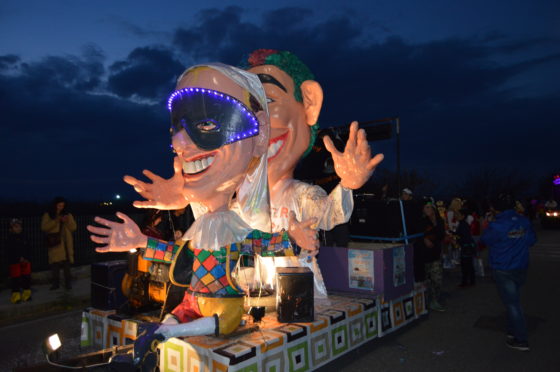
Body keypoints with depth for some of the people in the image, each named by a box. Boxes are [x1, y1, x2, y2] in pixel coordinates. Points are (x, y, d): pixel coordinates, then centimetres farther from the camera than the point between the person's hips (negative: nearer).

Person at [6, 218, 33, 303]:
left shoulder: (24, 239, 10)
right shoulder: (10, 240, -4)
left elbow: (29, 250, 8)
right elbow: (9, 252, -10)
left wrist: (27, 259, -7)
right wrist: (19, 259, -17)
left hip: (26, 262, 4)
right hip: (14, 263, -4)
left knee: (27, 278, 6)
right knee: (15, 279, -2)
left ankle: (26, 294, 15)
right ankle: (16, 295, 6)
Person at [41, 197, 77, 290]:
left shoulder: (68, 215, 12)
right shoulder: (47, 215, 7)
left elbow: (73, 228, 7)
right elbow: (44, 227, -6)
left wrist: (67, 222, -10)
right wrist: (56, 221, -14)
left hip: (66, 244, 1)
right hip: (54, 243, -1)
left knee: (67, 265, -1)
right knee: (55, 264, -3)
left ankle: (68, 283, 6)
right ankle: (56, 283, 9)